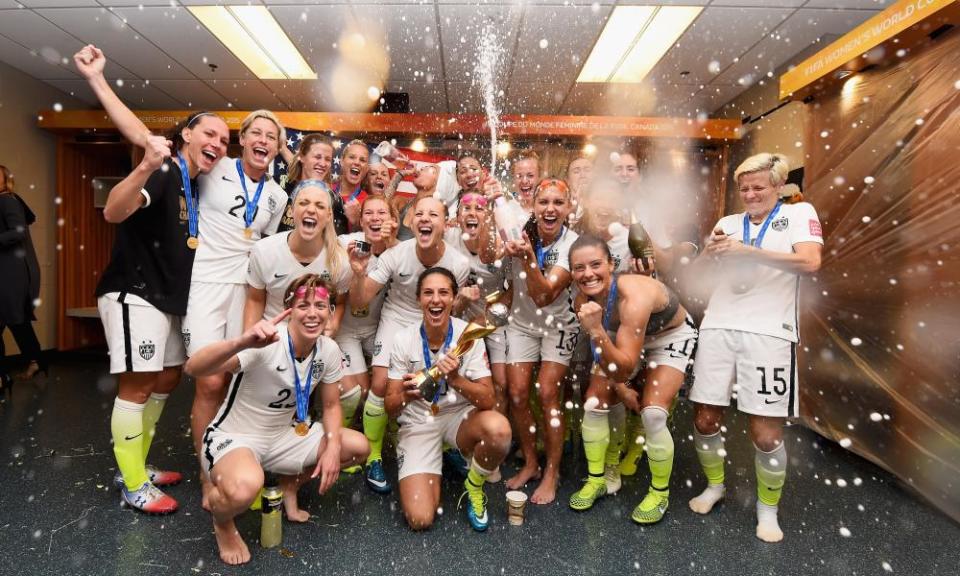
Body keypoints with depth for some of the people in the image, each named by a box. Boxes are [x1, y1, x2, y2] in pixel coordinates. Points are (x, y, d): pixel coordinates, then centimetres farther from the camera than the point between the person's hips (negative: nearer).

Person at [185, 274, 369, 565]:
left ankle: (291, 486, 21)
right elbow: (193, 368, -41)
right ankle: (223, 522, 2)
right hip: (233, 438, -6)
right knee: (245, 488, -38)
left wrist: (333, 448, -13)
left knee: (359, 447, -5)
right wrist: (241, 342, -59)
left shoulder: (329, 350, -9)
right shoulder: (266, 344, -29)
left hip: (284, 435, 6)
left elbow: (331, 405, 4)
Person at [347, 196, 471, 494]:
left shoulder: (459, 263, -17)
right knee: (381, 384, -18)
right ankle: (373, 457, 5)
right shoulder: (396, 255, -20)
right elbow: (359, 302, -16)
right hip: (397, 320, -1)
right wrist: (359, 274, -33)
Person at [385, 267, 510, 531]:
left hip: (460, 417, 0)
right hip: (418, 423, 0)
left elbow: (488, 400, -15)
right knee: (420, 519, -17)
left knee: (498, 428, -34)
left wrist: (456, 380, -34)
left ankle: (474, 487, -2)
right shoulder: (404, 340, -10)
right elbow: (391, 407, -7)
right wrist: (405, 395, -30)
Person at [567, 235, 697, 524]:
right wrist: (620, 387, -5)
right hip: (624, 338, 6)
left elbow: (624, 367, -40)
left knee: (653, 414, -18)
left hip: (671, 336, -5)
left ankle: (660, 493, 8)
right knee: (594, 405, -2)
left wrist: (596, 330, -51)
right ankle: (598, 479, 19)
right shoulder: (583, 301, -22)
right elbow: (601, 352, -4)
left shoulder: (634, 296, -40)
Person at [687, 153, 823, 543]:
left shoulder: (799, 213, 7)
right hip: (718, 327, 4)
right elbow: (698, 270, 14)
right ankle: (715, 486, 30)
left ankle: (768, 509, 21)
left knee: (765, 432, -2)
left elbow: (810, 262, -10)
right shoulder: (729, 222, 17)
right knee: (704, 419, 6)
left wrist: (748, 251, -15)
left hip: (768, 332, -3)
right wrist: (712, 250, -7)